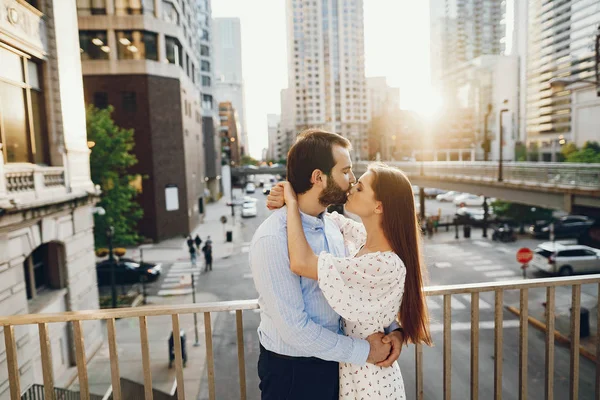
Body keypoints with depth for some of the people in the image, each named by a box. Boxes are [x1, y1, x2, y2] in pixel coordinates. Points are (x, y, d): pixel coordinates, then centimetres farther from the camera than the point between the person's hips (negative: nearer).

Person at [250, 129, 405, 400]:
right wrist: (364, 351, -18)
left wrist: (393, 328, -11)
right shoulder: (272, 239, -26)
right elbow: (294, 328, -26)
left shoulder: (331, 225, -1)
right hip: (292, 371, -6)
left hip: (333, 358, 7)